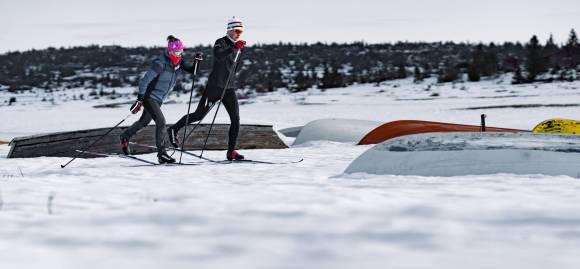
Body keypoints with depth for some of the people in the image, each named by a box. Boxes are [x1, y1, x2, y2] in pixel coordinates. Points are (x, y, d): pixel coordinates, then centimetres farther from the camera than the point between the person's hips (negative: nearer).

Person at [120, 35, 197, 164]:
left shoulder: (178, 62, -4)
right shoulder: (160, 63, -25)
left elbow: (192, 71, 0)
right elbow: (145, 80, -23)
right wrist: (139, 99, -24)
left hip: (159, 99, 8)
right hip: (149, 96, -8)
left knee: (144, 121, 23)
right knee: (160, 121, -21)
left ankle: (125, 137, 46)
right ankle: (161, 153, -18)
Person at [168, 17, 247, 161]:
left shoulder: (237, 46, 14)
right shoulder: (221, 43, -9)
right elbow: (218, 55, -34)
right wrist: (234, 47, -43)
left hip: (229, 89, 7)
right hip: (215, 86, -7)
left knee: (235, 119, -3)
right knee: (199, 115, -2)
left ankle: (231, 152, 2)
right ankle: (174, 130, 17)